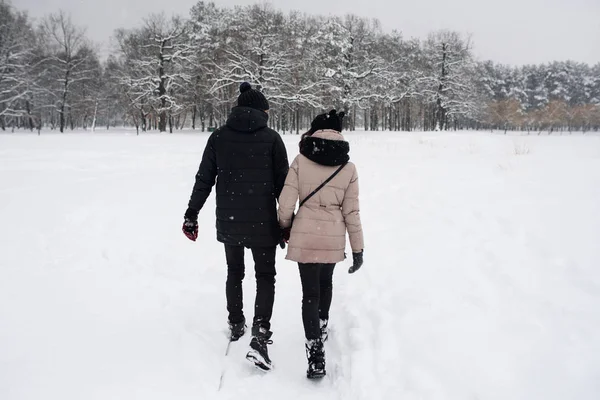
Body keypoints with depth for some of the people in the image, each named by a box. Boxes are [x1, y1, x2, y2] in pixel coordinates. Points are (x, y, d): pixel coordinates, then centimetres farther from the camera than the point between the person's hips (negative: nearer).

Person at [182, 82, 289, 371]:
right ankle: (260, 337, -7)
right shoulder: (271, 138, -6)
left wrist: (192, 214, 10)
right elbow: (282, 184, -4)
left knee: (234, 272, 22)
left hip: (228, 221, 3)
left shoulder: (218, 137, 0)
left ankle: (236, 325, 36)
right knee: (265, 276, 8)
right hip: (262, 222, -3)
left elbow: (204, 180, 2)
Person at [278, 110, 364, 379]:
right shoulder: (348, 168, -3)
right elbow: (351, 212, -2)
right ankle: (321, 328, 46)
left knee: (310, 292, 4)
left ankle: (315, 355, -5)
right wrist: (358, 248, 5)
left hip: (305, 236, -2)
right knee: (325, 282, 27)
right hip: (334, 238, 2)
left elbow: (286, 203, -8)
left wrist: (285, 226, 13)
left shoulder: (300, 161, -8)